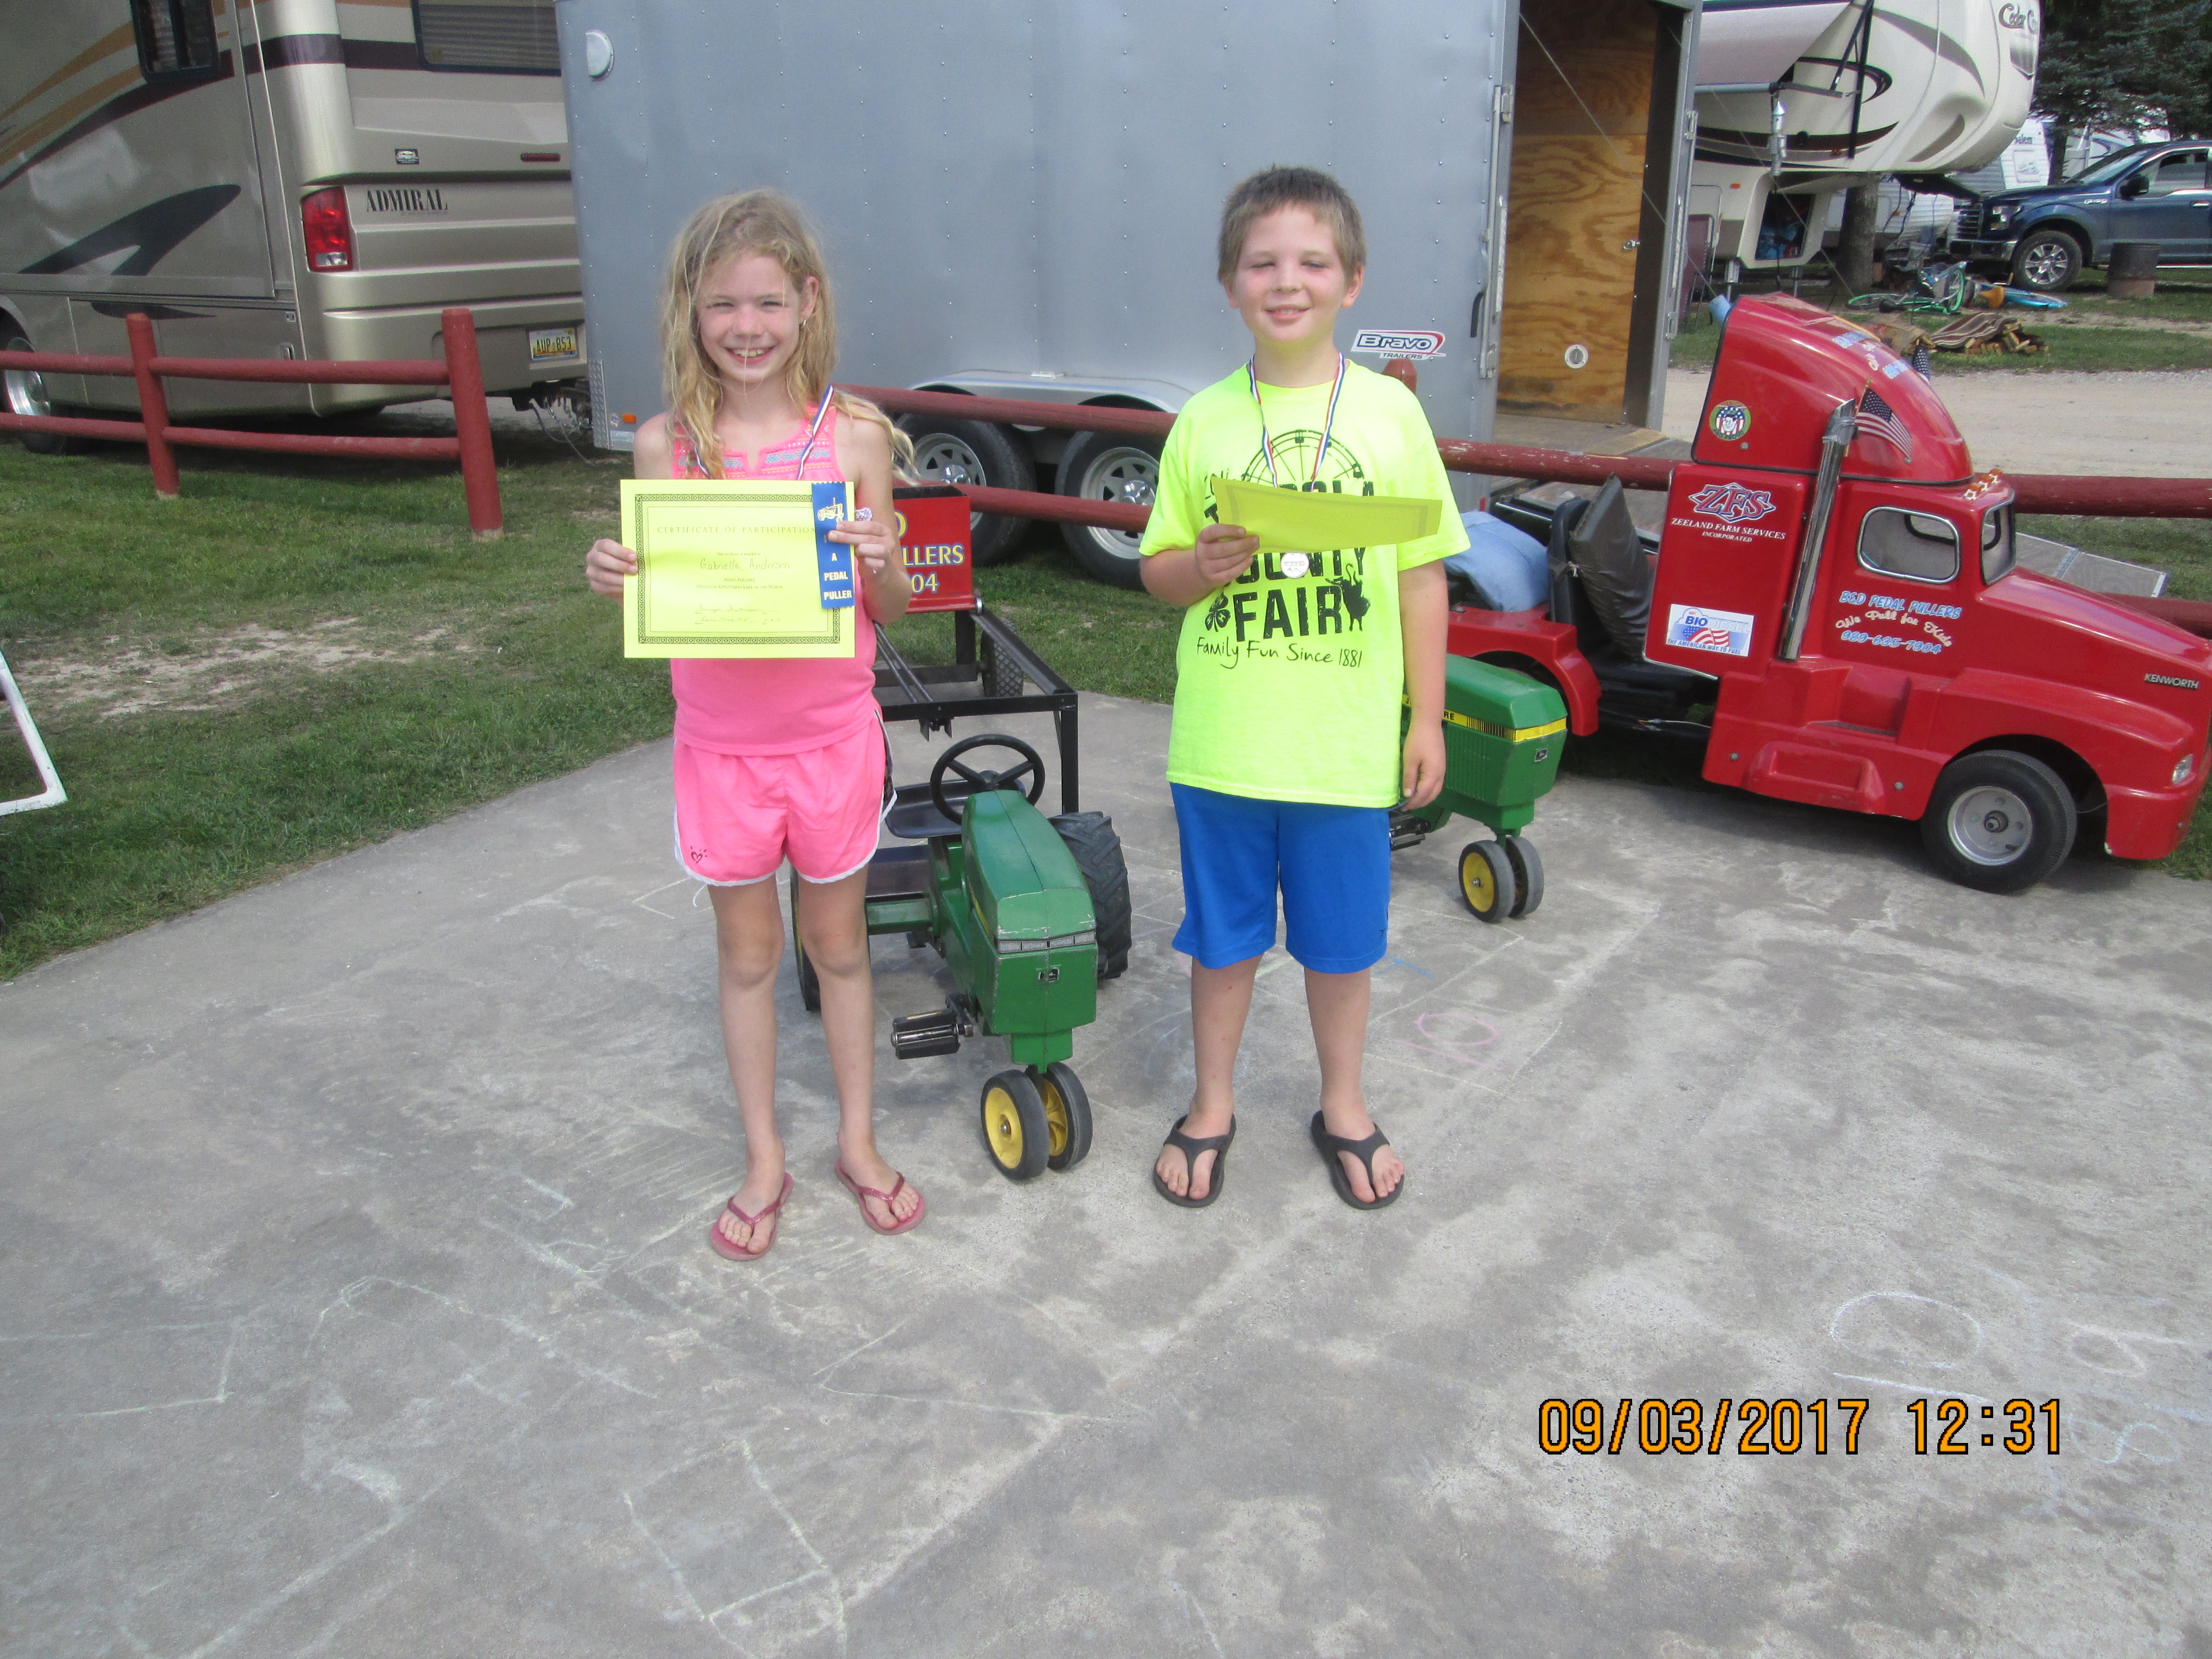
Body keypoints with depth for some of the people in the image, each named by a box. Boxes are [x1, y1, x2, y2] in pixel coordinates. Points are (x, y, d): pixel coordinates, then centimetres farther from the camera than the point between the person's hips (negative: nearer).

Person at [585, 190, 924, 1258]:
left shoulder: (852, 437, -6)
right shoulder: (667, 444, -3)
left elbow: (889, 606, -1)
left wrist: (880, 563, -23)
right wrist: (615, 578, -19)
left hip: (832, 734, -1)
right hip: (719, 741, 1)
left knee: (837, 943, 14)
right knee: (747, 951, 14)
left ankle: (858, 1140, 33)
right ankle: (763, 1159, 31)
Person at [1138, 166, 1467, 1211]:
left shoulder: (1388, 411, -2)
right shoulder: (1204, 422, 1)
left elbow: (1423, 574, 2)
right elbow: (1159, 572, 7)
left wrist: (1427, 717, 2)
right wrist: (1205, 565, -16)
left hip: (1347, 742, 0)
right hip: (1222, 741, 1)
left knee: (1342, 940, 14)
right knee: (1222, 936, 14)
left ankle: (1343, 1108, 36)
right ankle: (1212, 1105, 35)